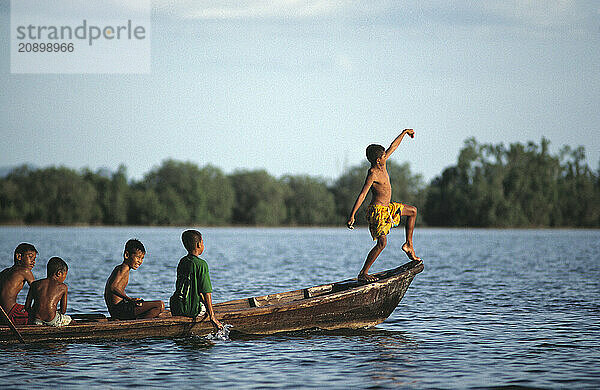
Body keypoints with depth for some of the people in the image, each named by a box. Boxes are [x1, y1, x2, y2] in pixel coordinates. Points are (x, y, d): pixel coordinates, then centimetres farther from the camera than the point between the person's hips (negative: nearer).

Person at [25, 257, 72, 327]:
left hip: (35, 320, 1)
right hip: (51, 320, -1)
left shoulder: (35, 284, 14)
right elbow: (63, 310, 12)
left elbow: (27, 306, 13)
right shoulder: (63, 287, 8)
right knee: (68, 319, 27)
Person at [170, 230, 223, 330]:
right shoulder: (202, 264, -12)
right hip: (193, 310, -5)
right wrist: (212, 316, -13)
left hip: (176, 310, 6)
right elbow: (207, 292, -14)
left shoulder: (182, 262, 9)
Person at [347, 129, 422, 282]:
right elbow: (362, 195, -28)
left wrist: (404, 133, 27)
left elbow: (392, 147, 17)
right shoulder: (372, 174, -22)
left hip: (387, 208, 10)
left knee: (413, 211, 24)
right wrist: (351, 216, -33)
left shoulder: (381, 165, 3)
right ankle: (363, 273, -12)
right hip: (377, 211, -10)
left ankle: (408, 245, 24)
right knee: (382, 243, -17)